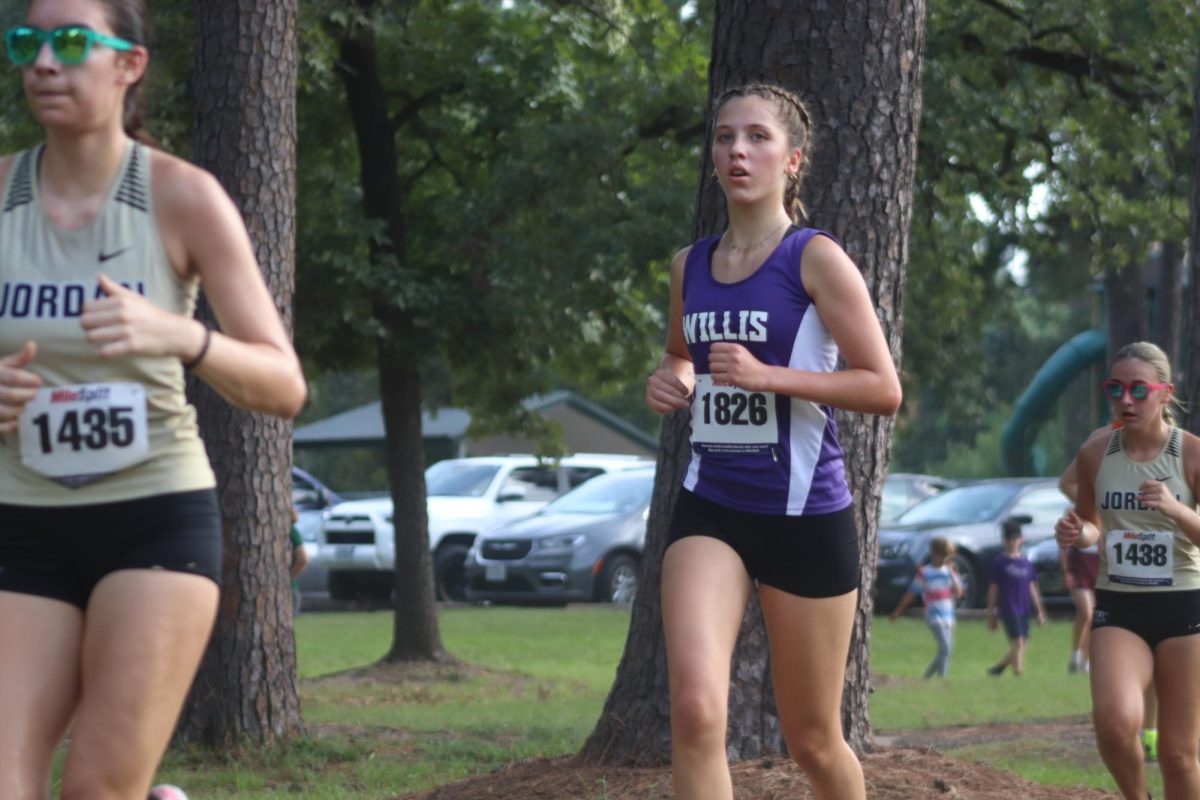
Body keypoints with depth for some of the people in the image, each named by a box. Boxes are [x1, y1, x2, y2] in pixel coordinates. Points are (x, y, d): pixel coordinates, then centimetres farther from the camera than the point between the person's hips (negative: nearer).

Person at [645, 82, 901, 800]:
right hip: (710, 509, 3)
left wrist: (767, 376, -21)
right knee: (696, 710, -21)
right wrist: (670, 382, 6)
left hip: (805, 512, -3)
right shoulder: (691, 266, 9)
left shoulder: (816, 259, -8)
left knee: (813, 740, 9)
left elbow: (884, 389, -11)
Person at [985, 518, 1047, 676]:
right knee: (1018, 642, -17)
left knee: (1016, 648, 9)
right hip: (1008, 609, -6)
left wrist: (1039, 611, 16)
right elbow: (993, 589, -1)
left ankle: (996, 668, 27)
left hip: (1024, 610, 6)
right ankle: (1018, 671, -17)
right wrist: (991, 615, -2)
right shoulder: (1000, 562, -2)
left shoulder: (1025, 562, 12)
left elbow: (1031, 588, 17)